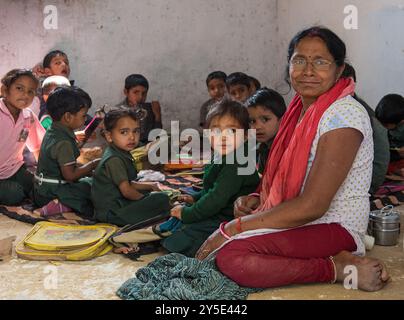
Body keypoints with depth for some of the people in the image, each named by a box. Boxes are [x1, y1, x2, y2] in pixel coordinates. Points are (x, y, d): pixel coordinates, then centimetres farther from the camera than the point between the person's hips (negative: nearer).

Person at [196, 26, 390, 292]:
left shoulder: (343, 114, -18)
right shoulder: (303, 108, 9)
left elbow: (312, 206, -23)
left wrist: (233, 228, -19)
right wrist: (258, 198, -2)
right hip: (301, 218, 10)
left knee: (230, 254, -26)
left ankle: (341, 269, -14)